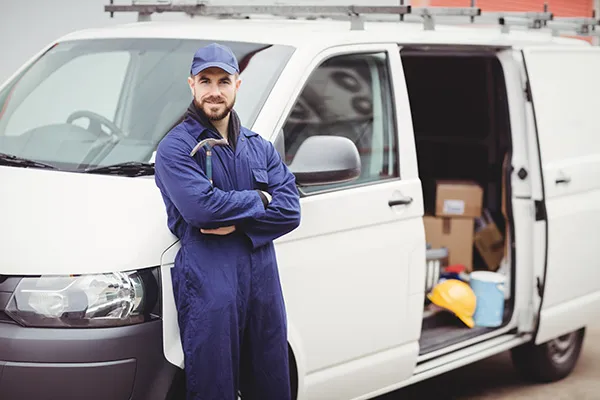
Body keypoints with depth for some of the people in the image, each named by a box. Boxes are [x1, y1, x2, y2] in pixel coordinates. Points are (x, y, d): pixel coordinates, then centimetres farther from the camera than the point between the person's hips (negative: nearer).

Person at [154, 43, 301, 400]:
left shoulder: (260, 148, 16)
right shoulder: (176, 148, -2)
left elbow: (290, 211, 4)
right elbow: (201, 207, -18)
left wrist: (238, 224, -12)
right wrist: (258, 200, -4)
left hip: (264, 283, 6)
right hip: (208, 287, -5)